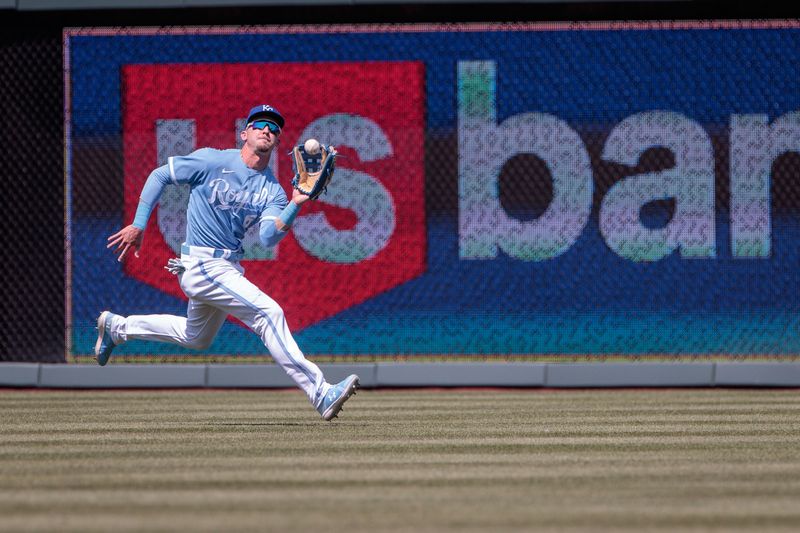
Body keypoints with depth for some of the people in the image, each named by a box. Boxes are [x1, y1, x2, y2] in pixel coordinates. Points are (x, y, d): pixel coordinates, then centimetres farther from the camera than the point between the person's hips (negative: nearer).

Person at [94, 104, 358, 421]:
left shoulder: (272, 191, 3)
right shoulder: (213, 162, -10)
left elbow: (269, 237, -15)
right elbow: (159, 176, -4)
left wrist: (295, 204, -29)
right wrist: (138, 225, -9)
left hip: (228, 268, 8)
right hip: (202, 263, -8)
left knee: (197, 338, 27)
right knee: (269, 313, -20)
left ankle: (117, 327, 43)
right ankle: (320, 394, -23)